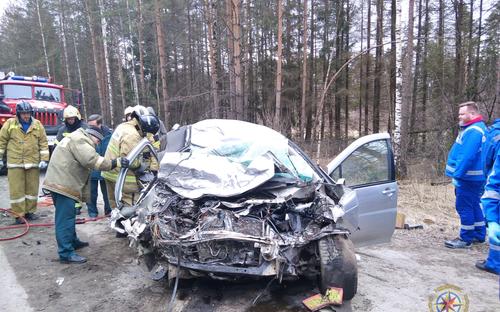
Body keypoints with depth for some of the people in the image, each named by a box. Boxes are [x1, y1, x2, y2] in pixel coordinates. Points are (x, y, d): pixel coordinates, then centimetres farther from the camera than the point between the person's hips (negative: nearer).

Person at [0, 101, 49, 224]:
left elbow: (43, 143, 4)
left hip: (33, 162, 2)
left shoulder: (37, 125, 3)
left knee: (32, 189, 9)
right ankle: (19, 215, 8)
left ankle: (29, 211, 22)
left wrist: (43, 159, -2)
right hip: (15, 163, -1)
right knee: (16, 190, 0)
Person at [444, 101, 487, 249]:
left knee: (464, 207, -3)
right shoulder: (471, 129, 15)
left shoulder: (473, 131, -19)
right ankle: (479, 235, 30)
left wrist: (457, 175, -24)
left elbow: (467, 156, -27)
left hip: (469, 178, -11)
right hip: (471, 177, 11)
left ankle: (465, 239, 5)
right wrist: (458, 175, 20)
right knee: (474, 206, 18)